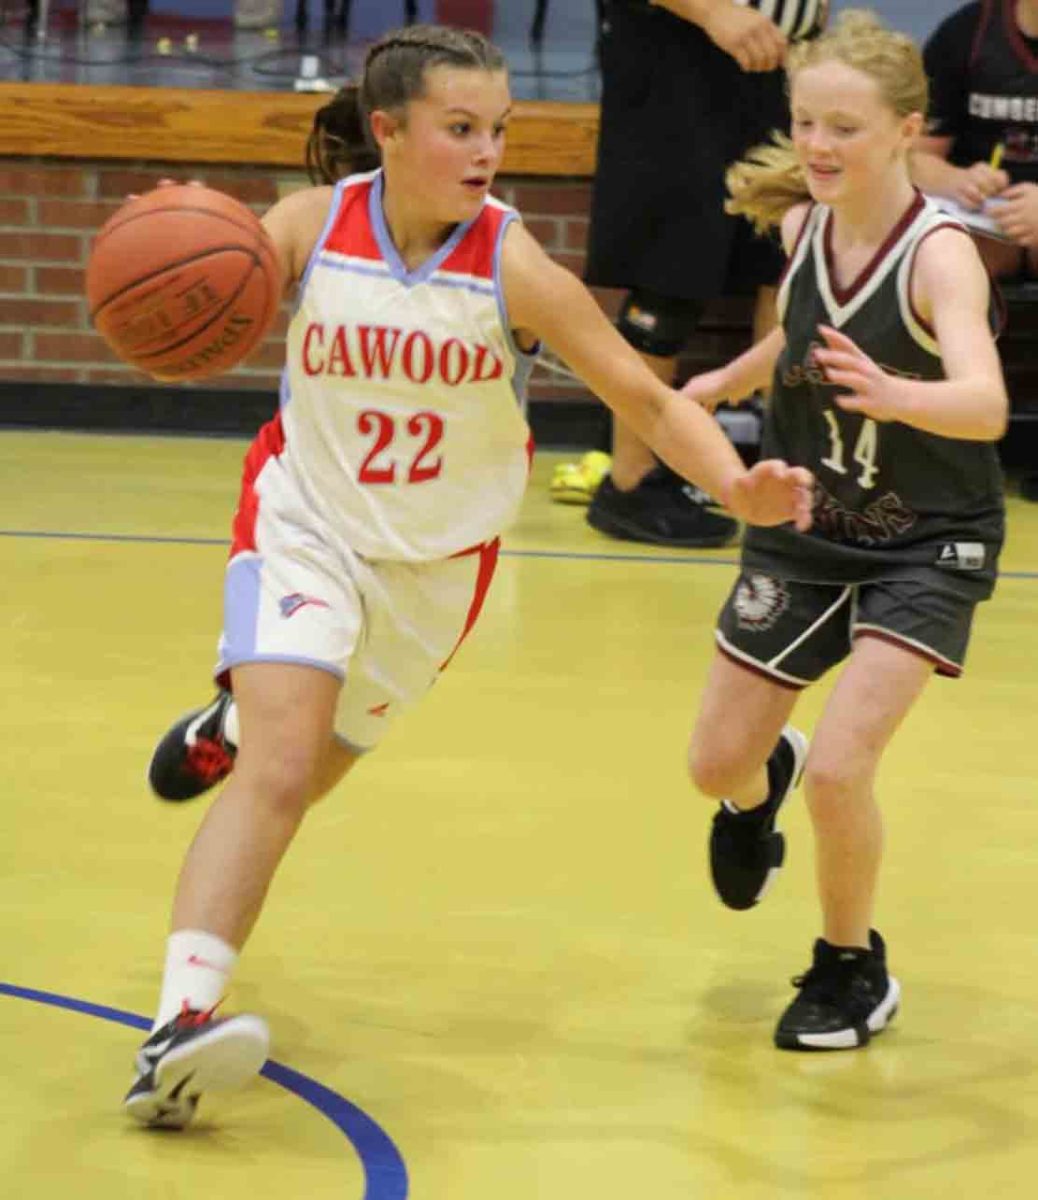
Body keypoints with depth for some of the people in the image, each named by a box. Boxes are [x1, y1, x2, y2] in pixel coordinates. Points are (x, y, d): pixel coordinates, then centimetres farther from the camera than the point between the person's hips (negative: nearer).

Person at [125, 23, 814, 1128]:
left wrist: (736, 486, -34)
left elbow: (648, 402, -17)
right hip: (305, 519, -2)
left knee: (303, 773, 17)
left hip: (435, 560, 2)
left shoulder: (514, 269, -20)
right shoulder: (309, 227, -17)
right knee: (278, 775, -21)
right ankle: (176, 1030, -24)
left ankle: (237, 726, 54)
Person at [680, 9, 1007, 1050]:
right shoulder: (799, 228, -10)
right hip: (802, 531, 5)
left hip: (926, 546, -5)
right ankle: (758, 791, 52)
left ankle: (854, 970, 9)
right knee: (716, 764, 12)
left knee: (838, 769, -19)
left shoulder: (939, 254, -26)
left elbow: (986, 404, -44)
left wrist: (897, 394, -61)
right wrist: (722, 384, 17)